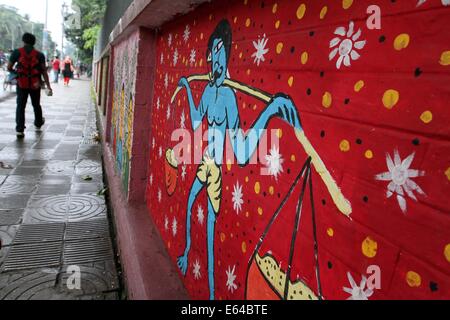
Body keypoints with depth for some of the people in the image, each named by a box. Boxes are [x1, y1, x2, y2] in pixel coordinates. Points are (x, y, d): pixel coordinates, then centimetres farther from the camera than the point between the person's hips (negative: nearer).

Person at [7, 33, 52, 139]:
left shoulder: (17, 52, -2)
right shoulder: (39, 55, -1)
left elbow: (9, 68, -1)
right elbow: (44, 71, -5)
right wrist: (48, 86, -4)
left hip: (22, 83, -1)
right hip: (35, 84, 1)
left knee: (20, 106, 2)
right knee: (36, 105, 20)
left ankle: (19, 129, -7)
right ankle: (38, 123, 40)